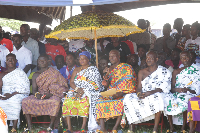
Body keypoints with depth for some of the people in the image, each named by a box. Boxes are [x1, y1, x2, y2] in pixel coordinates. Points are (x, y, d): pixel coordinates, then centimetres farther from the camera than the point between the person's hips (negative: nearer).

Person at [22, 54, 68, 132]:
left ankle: (51, 126, -28)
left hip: (52, 95, -3)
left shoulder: (53, 72, 5)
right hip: (39, 95, 4)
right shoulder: (36, 75, 16)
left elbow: (59, 86, -3)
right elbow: (34, 89, 8)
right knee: (25, 102, -23)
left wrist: (50, 94, -18)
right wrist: (36, 94, -17)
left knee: (55, 102, -39)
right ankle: (29, 127, -22)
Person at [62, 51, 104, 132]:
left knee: (85, 101, -37)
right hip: (76, 91, 4)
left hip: (88, 92, -4)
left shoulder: (93, 69, 6)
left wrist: (83, 91, -18)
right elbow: (71, 82, 10)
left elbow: (94, 84, -6)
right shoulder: (76, 70, 21)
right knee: (68, 100, -26)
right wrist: (77, 89, -11)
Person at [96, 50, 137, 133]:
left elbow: (130, 83, -7)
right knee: (101, 100, -24)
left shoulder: (126, 68, 3)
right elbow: (107, 85, 15)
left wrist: (120, 93, -21)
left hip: (124, 93, -4)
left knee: (120, 102, -36)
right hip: (111, 93, 4)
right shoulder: (110, 69, 18)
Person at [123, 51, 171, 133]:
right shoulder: (142, 72, 16)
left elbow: (163, 88, -9)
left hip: (158, 95, -4)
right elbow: (139, 87, 8)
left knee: (157, 97, -40)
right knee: (128, 98, -22)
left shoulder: (164, 72, 3)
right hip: (143, 96, 4)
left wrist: (150, 93, -25)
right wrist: (139, 93, -18)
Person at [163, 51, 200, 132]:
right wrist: (177, 90, -16)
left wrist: (188, 90, -21)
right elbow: (172, 88, 8)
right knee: (167, 98, -29)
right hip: (177, 94, 3)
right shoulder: (176, 72, 16)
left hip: (189, 94, -3)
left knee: (184, 99, -38)